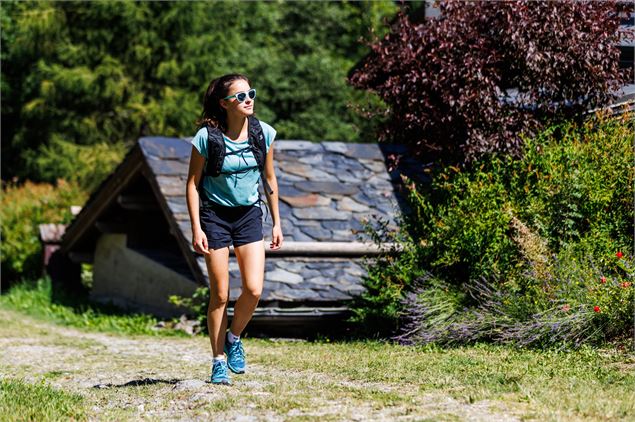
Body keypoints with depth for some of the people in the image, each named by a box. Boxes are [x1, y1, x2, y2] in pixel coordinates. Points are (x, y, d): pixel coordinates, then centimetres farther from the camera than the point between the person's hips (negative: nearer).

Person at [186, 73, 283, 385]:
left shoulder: (263, 133, -5)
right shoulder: (206, 137, -14)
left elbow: (269, 179, 7)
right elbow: (193, 183, -7)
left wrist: (277, 223, 8)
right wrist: (196, 228, -12)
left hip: (249, 214, 3)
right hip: (215, 215, -3)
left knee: (254, 290, -9)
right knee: (220, 294, 0)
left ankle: (233, 338, 20)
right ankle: (219, 362, 14)